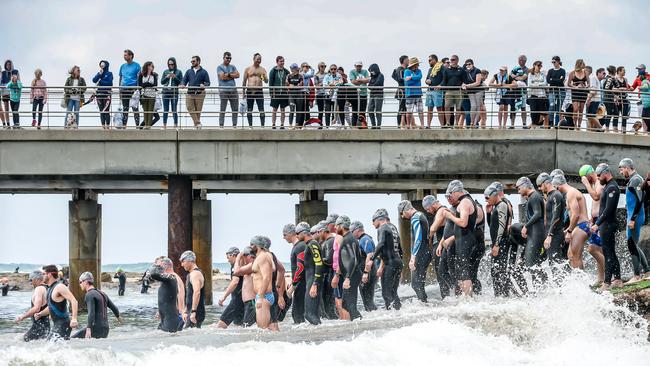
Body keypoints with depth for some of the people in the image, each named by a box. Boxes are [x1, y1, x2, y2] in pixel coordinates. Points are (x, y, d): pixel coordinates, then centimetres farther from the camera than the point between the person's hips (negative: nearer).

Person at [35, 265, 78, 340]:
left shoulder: (59, 287, -16)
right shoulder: (50, 288, 16)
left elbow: (73, 301, -25)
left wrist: (74, 318, -35)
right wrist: (40, 314, 15)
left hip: (63, 323, -10)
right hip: (56, 324, 10)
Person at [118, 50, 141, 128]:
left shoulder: (136, 65, -1)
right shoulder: (123, 66, 14)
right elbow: (120, 78, 18)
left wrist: (138, 89, -14)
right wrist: (119, 90, 12)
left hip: (133, 89, -5)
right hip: (124, 89, 5)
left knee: (135, 108, -5)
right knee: (125, 108, 7)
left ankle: (137, 124, -3)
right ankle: (123, 125, 9)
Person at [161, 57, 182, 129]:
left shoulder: (179, 72, 6)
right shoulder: (165, 72, 13)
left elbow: (181, 82, 3)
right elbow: (162, 82, 11)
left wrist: (175, 77, -11)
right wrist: (167, 77, -6)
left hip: (174, 92, -2)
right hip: (165, 92, 2)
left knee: (174, 110, -3)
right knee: (165, 110, 1)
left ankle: (175, 125, -1)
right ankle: (164, 125, 3)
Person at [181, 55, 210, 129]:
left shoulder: (203, 72, 8)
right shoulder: (189, 72, 15)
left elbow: (208, 83, 4)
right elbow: (184, 81, 11)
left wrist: (204, 85, -18)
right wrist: (182, 84, -12)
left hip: (199, 94, -2)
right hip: (190, 93, 2)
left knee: (198, 110, -1)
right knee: (190, 108, -13)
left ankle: (197, 124, 9)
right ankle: (197, 123, -12)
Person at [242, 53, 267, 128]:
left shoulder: (262, 70, 9)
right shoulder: (248, 69, 7)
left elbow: (266, 81, 5)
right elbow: (244, 81, 8)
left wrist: (264, 78, -18)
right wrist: (243, 92, 3)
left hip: (259, 91, 0)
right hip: (250, 91, 0)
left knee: (261, 110, -6)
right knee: (249, 110, 2)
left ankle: (262, 125, -6)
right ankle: (250, 125, 8)